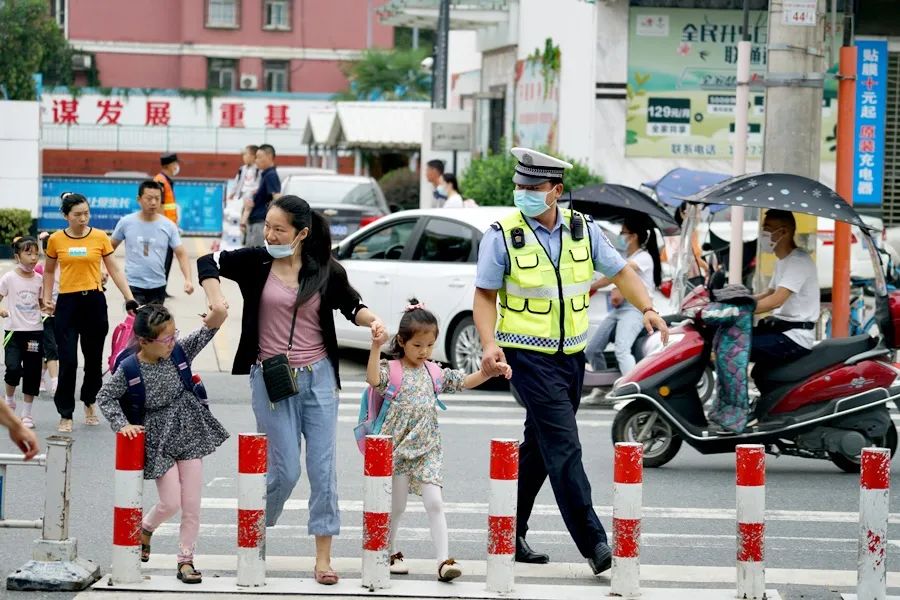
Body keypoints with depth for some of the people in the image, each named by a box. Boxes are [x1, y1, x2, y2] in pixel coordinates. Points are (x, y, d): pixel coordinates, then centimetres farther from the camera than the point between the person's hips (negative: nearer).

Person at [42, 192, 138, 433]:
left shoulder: (100, 237, -1)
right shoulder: (56, 240, 0)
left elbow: (115, 270, 2)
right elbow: (49, 271, 15)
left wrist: (130, 299, -5)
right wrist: (47, 298, 5)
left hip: (94, 302, 1)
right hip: (67, 303, -1)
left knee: (94, 357, 10)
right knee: (68, 361, -5)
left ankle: (89, 402, 34)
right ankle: (66, 415, 3)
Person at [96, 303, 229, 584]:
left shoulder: (178, 351, -7)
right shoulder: (129, 369, -15)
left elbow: (203, 334, -11)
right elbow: (105, 397, -4)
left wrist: (217, 316, -33)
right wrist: (122, 424, -16)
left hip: (189, 433, 3)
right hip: (159, 440, -3)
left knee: (191, 505, 3)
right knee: (171, 503, -2)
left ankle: (186, 560, 15)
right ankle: (145, 529, 30)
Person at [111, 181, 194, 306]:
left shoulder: (168, 226, -2)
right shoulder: (126, 223, -4)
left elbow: (181, 254, -1)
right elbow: (111, 247, 9)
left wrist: (188, 279, -15)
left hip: (158, 286, 2)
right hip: (133, 285, -2)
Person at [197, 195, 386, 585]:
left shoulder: (327, 271, -1)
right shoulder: (256, 262, -4)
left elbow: (352, 306, 12)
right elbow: (208, 263, 6)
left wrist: (372, 320, -8)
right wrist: (216, 300, -10)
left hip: (318, 377, 1)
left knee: (322, 468, 0)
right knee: (285, 471, -2)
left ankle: (323, 557, 6)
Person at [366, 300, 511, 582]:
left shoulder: (435, 373, 9)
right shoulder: (391, 370, -5)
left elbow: (466, 382, 10)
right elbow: (373, 379, -25)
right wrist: (376, 347, -35)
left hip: (428, 450, 3)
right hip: (397, 448, -3)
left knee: (434, 503, -8)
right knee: (396, 506, 8)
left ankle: (444, 560, -13)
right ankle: (390, 554, 28)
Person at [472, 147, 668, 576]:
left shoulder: (583, 230, 4)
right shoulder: (502, 235, -8)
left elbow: (619, 272, 12)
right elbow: (485, 295, -3)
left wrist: (647, 309, -5)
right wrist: (489, 344, -19)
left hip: (571, 356, 6)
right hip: (529, 357, -5)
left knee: (539, 450, 13)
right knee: (564, 447, -14)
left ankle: (510, 536, 24)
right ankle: (593, 543, -16)